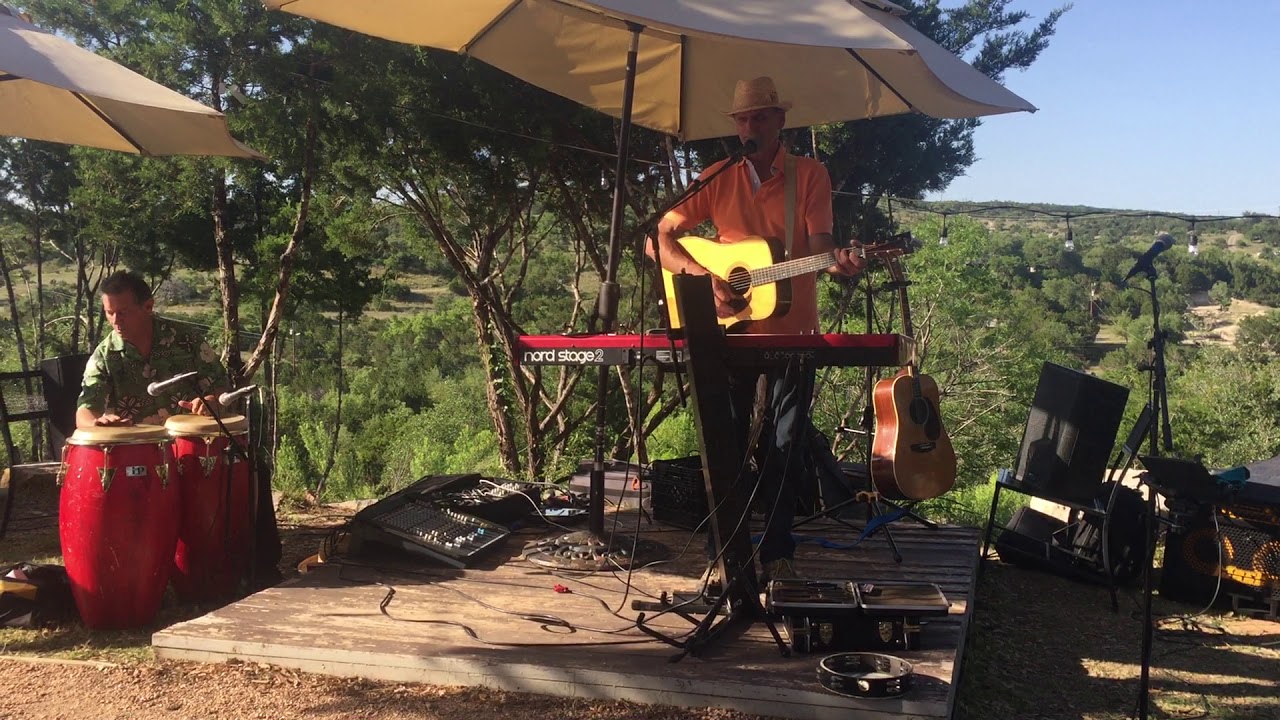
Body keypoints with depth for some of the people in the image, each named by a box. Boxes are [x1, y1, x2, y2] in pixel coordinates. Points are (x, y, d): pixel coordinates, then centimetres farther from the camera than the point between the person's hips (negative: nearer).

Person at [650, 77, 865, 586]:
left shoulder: (810, 175, 1)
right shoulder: (717, 179, 4)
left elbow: (819, 243, -10)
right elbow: (660, 240, 1)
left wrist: (835, 260, -34)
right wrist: (702, 277, -15)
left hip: (793, 331, -1)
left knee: (786, 444, 1)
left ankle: (776, 551, 12)